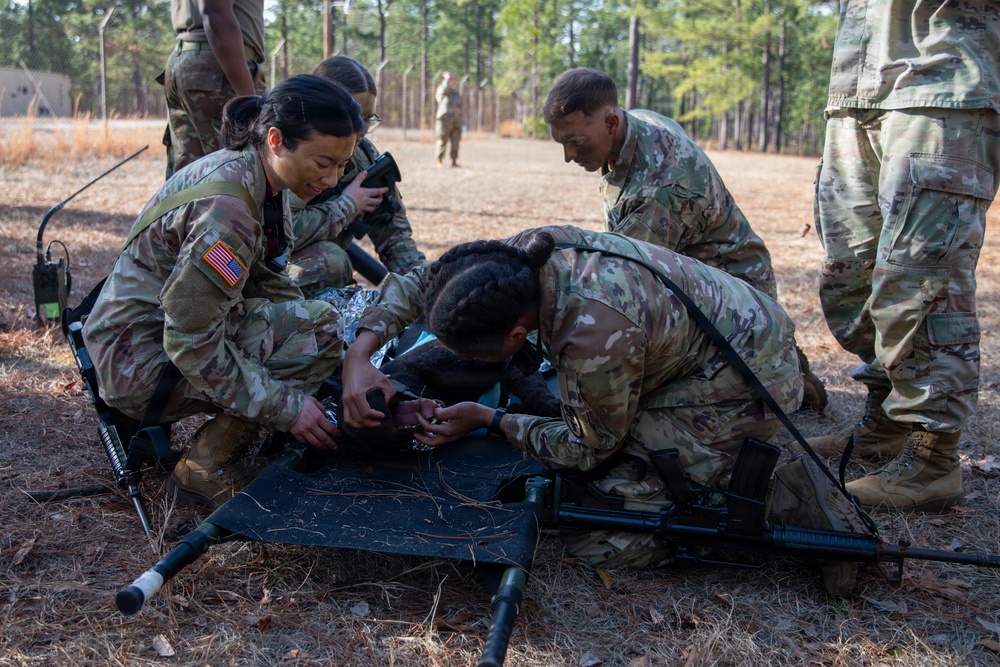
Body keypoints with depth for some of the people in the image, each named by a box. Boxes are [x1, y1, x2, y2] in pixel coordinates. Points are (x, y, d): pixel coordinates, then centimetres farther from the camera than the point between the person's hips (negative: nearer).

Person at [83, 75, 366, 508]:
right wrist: (286, 407, -23)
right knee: (319, 329, -20)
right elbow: (190, 343, -27)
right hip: (139, 360, -9)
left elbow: (263, 278, 8)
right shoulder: (225, 208, -29)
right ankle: (205, 468, -11)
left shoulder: (250, 172, 0)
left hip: (179, 325, 9)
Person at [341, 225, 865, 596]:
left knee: (599, 535, -12)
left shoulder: (594, 333, -35)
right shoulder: (531, 251, -14)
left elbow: (590, 449, -15)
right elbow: (421, 280, 2)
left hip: (745, 386, -9)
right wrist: (359, 354, -9)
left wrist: (488, 420, -8)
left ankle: (785, 499, -7)